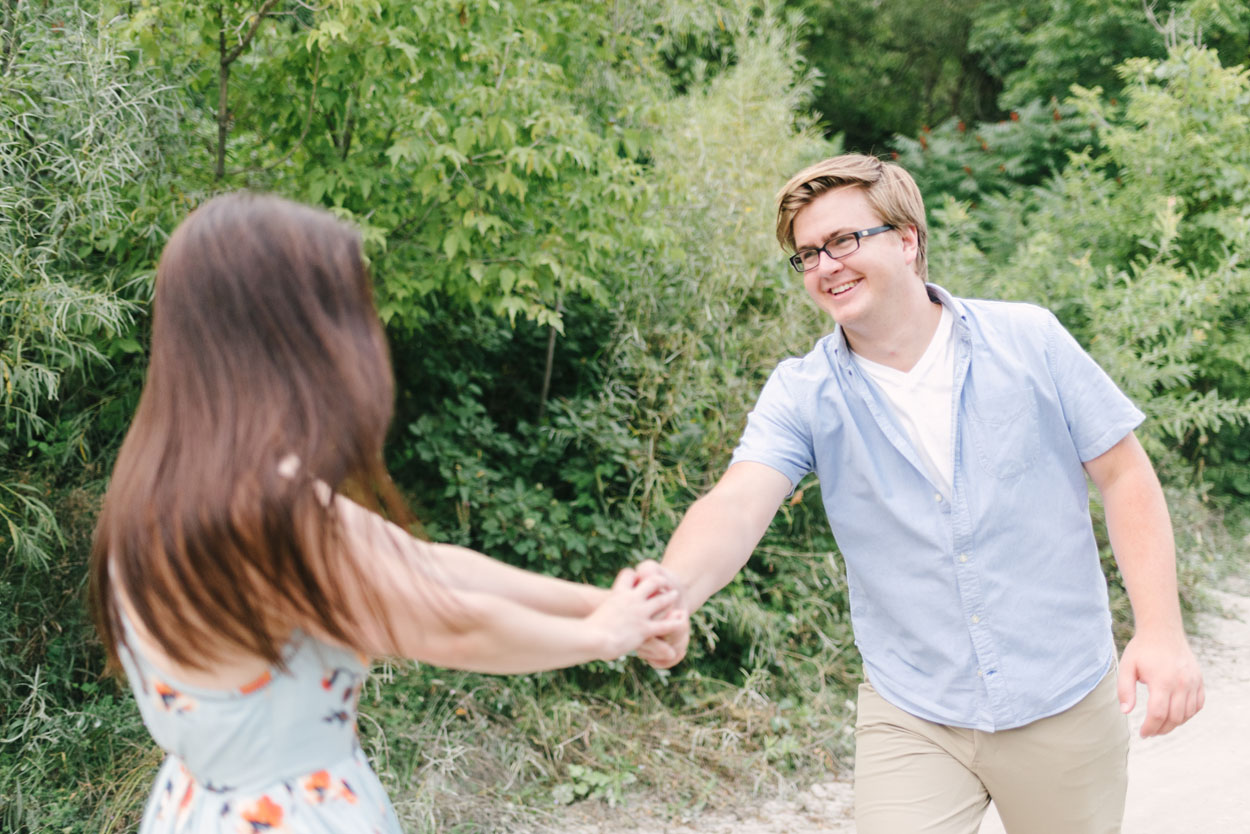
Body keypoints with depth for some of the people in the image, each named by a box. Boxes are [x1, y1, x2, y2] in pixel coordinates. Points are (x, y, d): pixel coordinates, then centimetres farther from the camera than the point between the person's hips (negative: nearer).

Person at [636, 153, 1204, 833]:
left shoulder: (1027, 340, -6)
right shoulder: (801, 394, -6)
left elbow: (1124, 474, -1)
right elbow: (737, 504, -22)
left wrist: (1162, 629, -11)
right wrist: (670, 590, -43)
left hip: (1064, 704, 0)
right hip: (911, 718, 0)